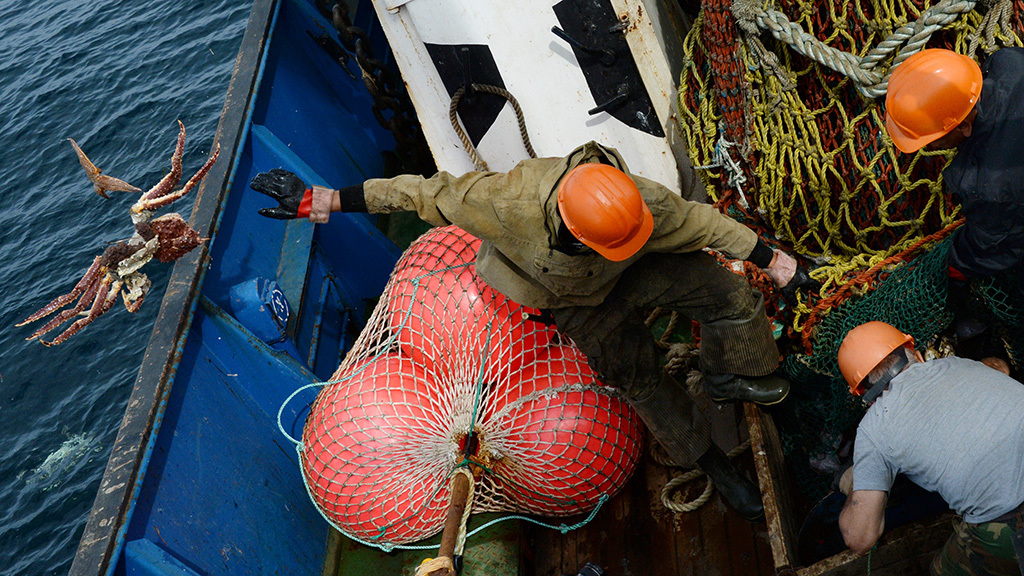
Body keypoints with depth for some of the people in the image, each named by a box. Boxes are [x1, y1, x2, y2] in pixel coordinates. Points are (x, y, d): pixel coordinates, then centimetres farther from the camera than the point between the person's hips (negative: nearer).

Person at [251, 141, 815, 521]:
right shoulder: (512, 202, -45)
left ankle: (730, 376, 21)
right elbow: (426, 192, -34)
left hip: (635, 273, 3)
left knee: (732, 295, -10)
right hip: (575, 299, -2)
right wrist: (321, 200, -31)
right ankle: (709, 460, 19)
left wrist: (774, 261, -5)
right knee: (637, 377, -6)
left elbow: (704, 222, -17)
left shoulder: (644, 203, -37)